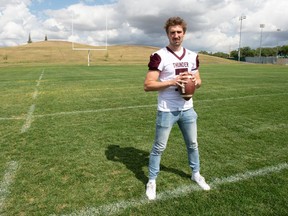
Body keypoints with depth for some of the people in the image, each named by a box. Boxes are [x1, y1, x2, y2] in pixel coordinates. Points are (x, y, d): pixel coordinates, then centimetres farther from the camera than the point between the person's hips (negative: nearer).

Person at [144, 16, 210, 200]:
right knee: (159, 147, 6)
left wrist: (195, 81, -9)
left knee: (193, 144, 19)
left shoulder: (192, 56, 6)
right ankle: (152, 181, 26)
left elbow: (198, 81, 15)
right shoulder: (159, 56, -11)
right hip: (167, 111, -5)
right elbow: (148, 85, -15)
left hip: (187, 109, 5)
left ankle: (196, 174, 42)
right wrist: (172, 82, -24)